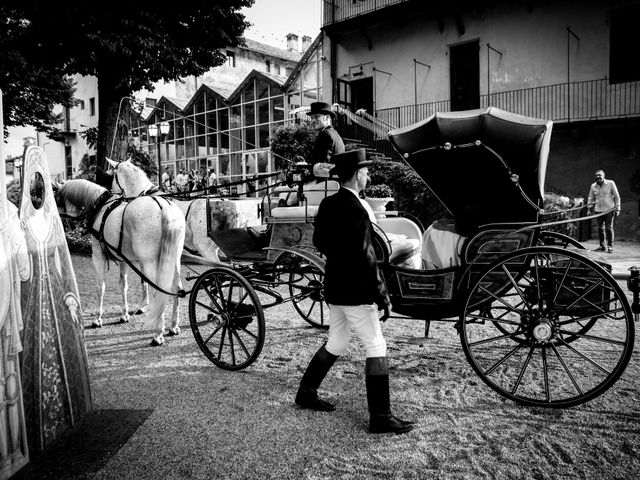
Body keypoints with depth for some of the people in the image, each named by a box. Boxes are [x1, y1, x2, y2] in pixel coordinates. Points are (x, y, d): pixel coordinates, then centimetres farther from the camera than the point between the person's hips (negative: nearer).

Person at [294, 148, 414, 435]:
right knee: (376, 348, 1)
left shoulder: (327, 204, 5)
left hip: (334, 287, 9)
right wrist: (382, 295, -15)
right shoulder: (355, 210, -21)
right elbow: (365, 258, -21)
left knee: (336, 344, 22)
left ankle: (306, 393, 32)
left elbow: (318, 241, 15)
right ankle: (380, 417, 7)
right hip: (355, 292, -9)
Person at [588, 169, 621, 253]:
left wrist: (617, 208, -3)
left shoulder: (610, 183, -3)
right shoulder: (593, 186, 6)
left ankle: (610, 246, 7)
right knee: (600, 228, 6)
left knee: (609, 228, -2)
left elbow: (617, 197, 0)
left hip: (609, 209, -3)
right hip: (598, 210, 3)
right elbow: (590, 199, 14)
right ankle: (602, 246, 15)